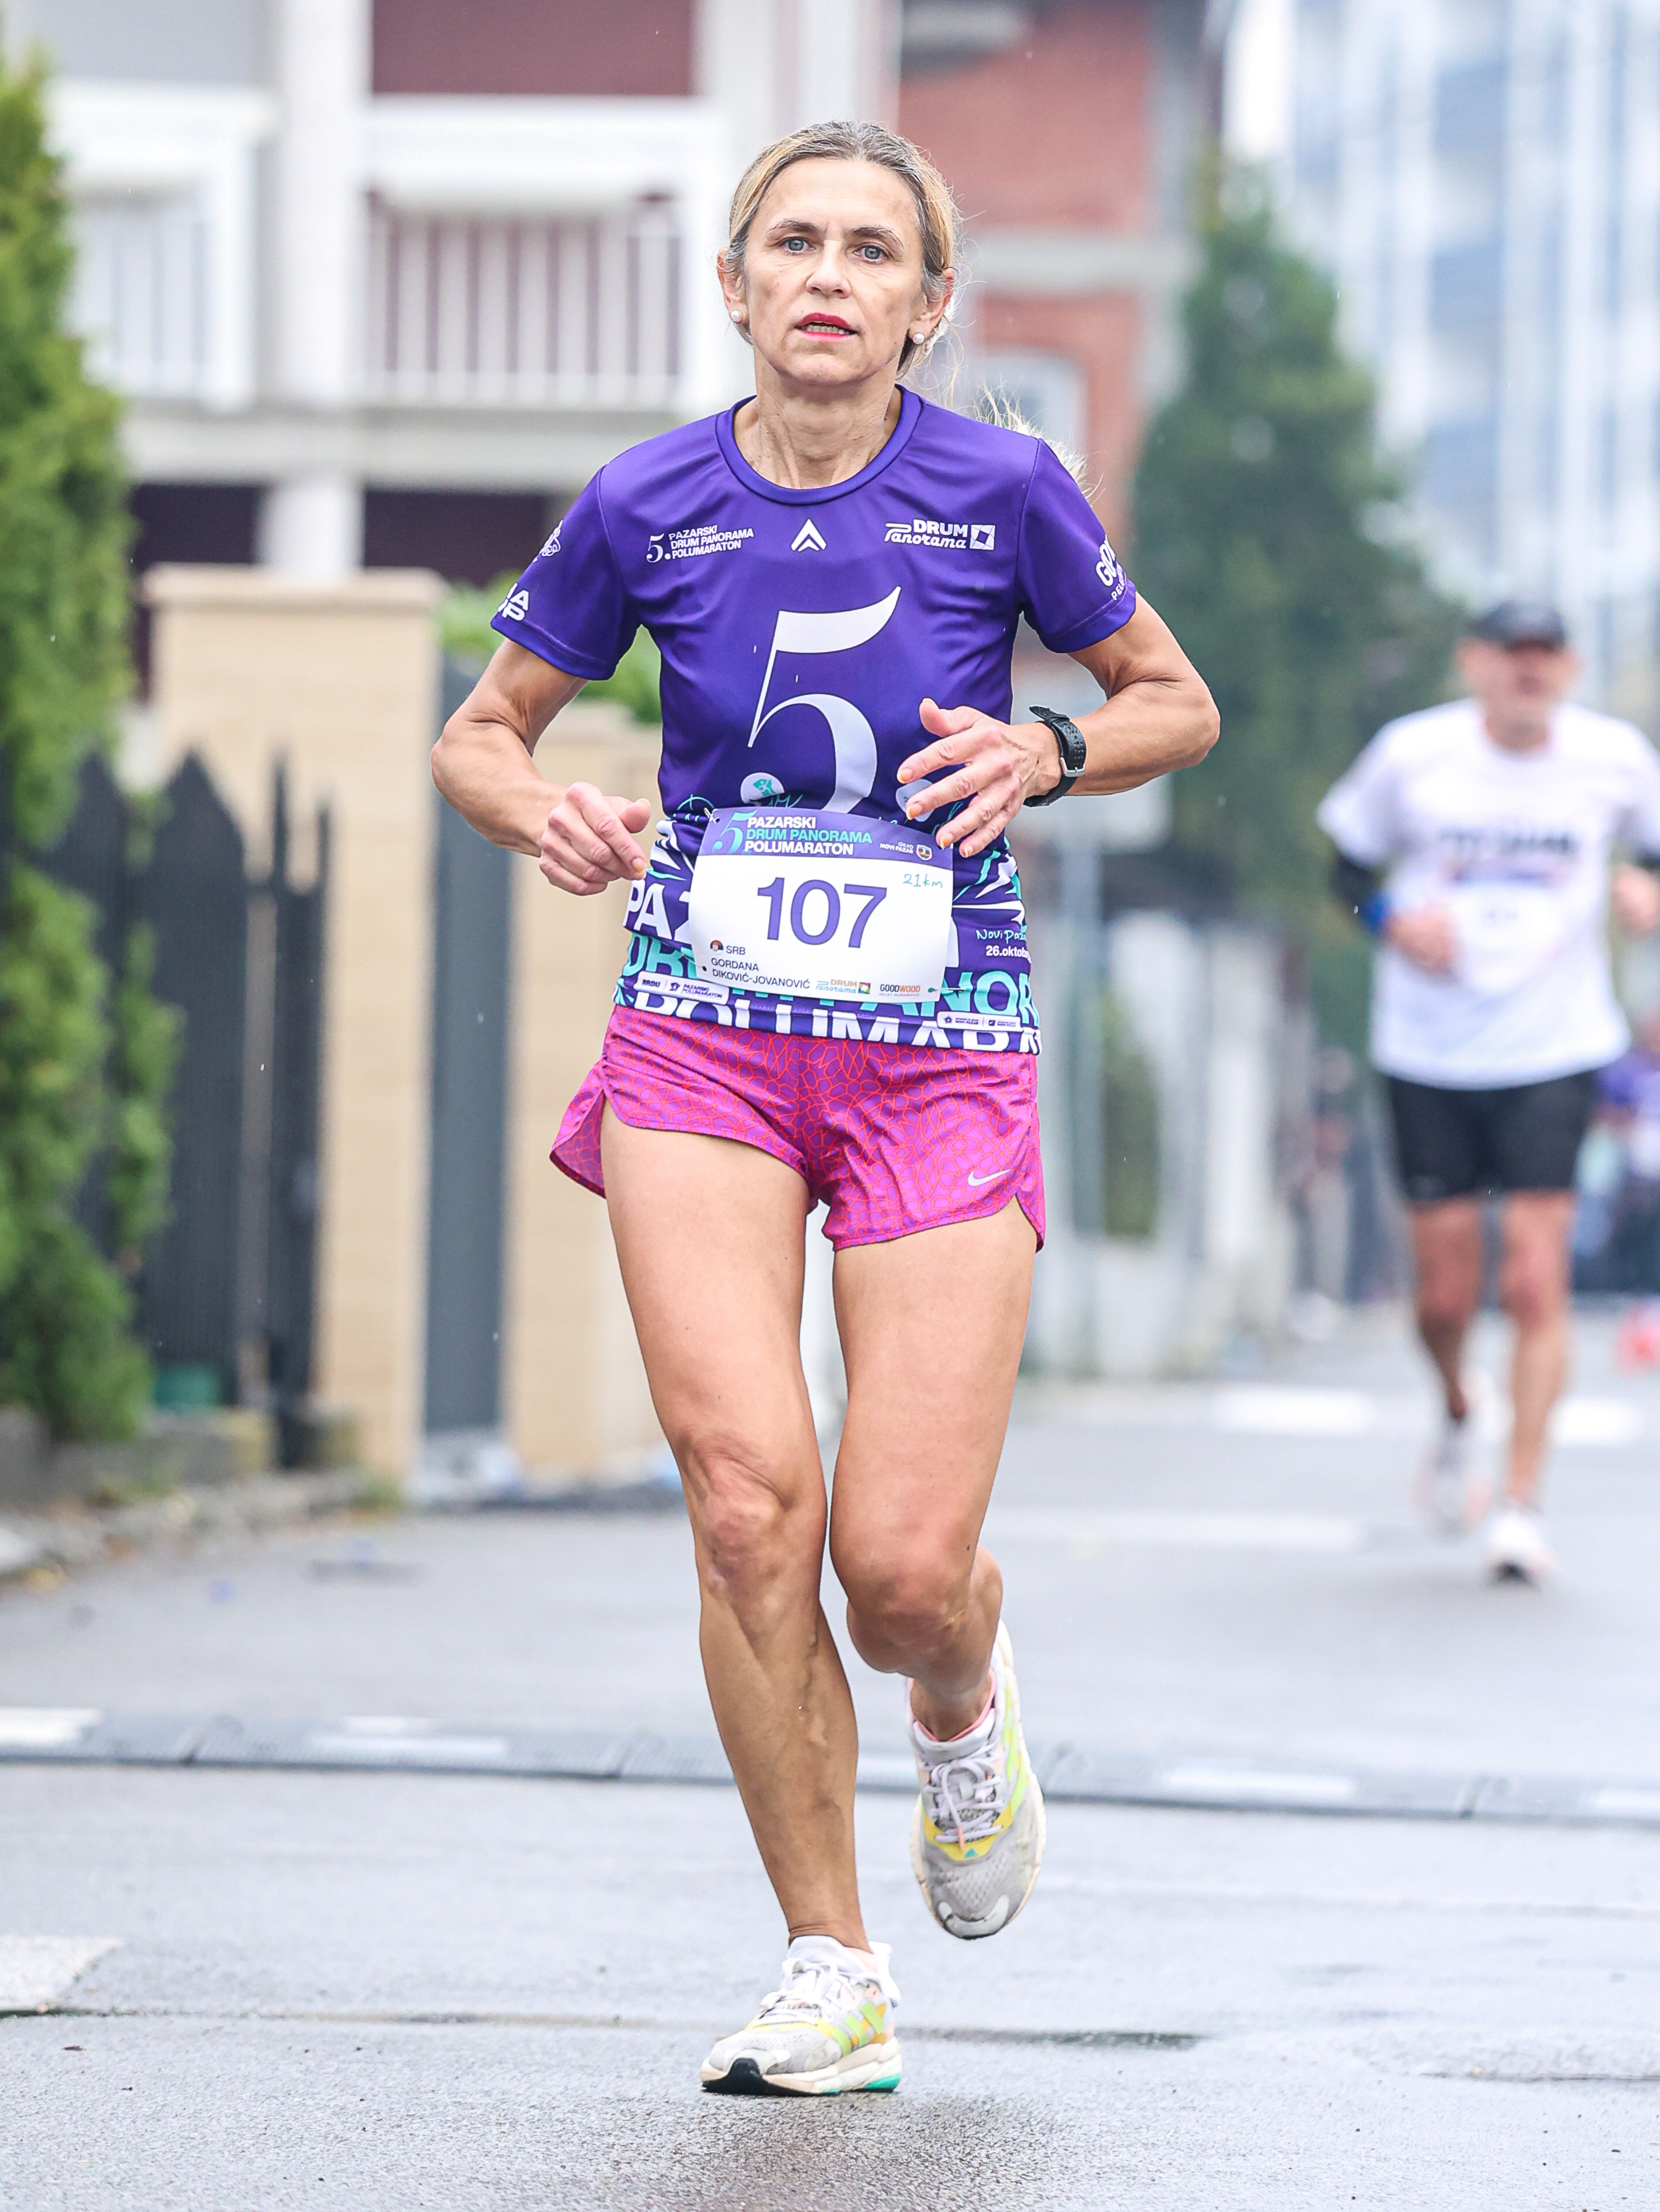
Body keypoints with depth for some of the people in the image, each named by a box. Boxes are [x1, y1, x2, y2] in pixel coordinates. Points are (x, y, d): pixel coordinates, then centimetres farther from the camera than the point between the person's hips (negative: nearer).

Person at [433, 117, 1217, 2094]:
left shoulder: (997, 489, -3)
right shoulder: (649, 505, 1)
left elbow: (1177, 704, 10)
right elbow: (479, 731, 13)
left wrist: (1041, 756, -10)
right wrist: (541, 814, -9)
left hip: (939, 1056, -1)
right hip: (703, 1039, 1)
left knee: (906, 1569, -8)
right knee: (748, 1498, -16)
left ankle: (963, 1710, 31)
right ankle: (832, 1978, -3)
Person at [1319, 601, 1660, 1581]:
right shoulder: (1412, 754, -3)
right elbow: (1351, 862, 9)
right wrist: (1392, 915, -11)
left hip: (1555, 1053, -1)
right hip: (1430, 1057, 1)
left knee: (1537, 1281, -10)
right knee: (1446, 1295, 2)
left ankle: (1523, 1501, -3)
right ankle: (1458, 1419, 36)